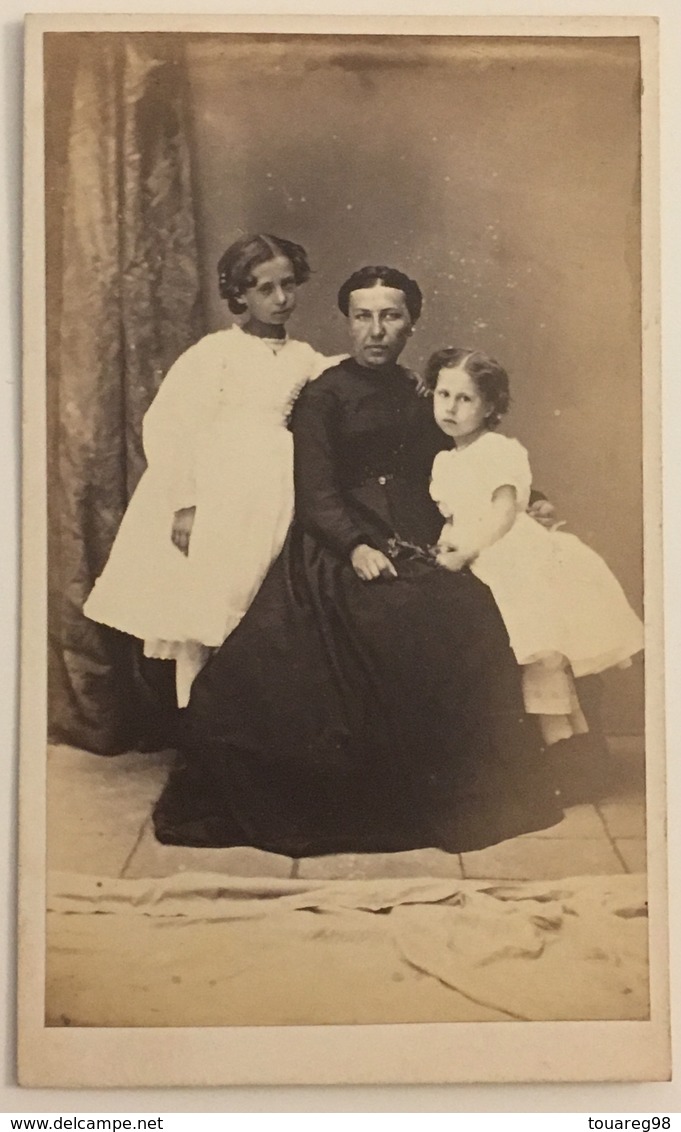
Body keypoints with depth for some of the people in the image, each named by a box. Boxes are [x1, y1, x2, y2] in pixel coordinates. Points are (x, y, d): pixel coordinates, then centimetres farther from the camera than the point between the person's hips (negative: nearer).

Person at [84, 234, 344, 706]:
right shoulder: (217, 351, -2)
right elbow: (166, 424, -7)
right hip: (213, 502, -4)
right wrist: (184, 503, -12)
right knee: (199, 629, -2)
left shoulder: (305, 359, 11)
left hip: (272, 505, 4)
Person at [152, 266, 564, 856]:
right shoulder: (322, 397, 3)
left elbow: (437, 478, 24)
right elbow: (316, 497, -6)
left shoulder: (416, 397, 19)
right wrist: (357, 547, -22)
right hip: (338, 553, -5)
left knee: (469, 613, -22)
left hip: (411, 547, 5)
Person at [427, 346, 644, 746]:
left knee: (542, 657, -14)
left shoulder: (500, 450, -6)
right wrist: (445, 543, -2)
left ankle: (562, 739, -7)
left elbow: (505, 511, -16)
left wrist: (468, 550, -23)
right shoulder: (444, 462, 18)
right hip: (481, 570, 7)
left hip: (517, 560, -7)